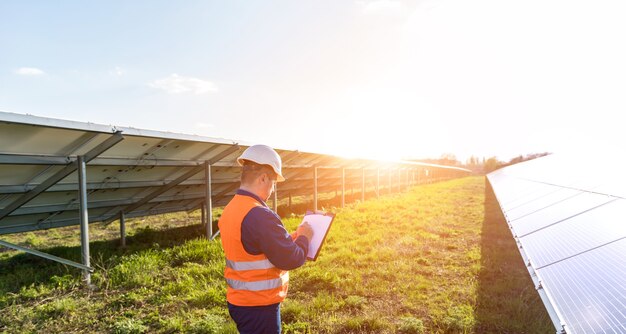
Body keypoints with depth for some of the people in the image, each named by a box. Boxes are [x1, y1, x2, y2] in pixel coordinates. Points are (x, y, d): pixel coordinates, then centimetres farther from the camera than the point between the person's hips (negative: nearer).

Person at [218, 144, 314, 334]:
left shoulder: (231, 210, 4)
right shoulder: (260, 215, -26)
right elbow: (290, 259, -22)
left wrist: (293, 237, 10)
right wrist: (304, 237, -4)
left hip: (239, 300, 9)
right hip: (258, 305, -9)